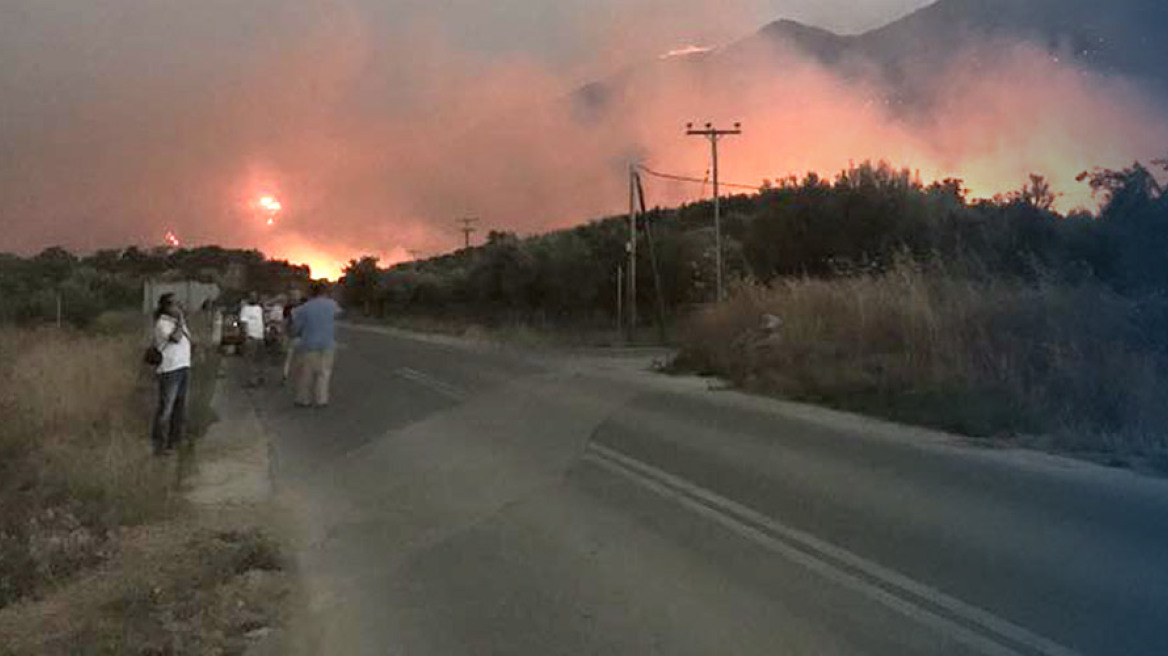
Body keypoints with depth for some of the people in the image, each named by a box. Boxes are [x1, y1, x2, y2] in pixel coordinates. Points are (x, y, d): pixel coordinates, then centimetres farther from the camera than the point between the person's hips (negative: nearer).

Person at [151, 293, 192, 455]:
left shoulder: (177, 321, 15)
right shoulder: (162, 323, -10)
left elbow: (187, 339, 12)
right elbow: (176, 337, -25)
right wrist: (180, 319, -14)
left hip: (183, 367, 9)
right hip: (169, 369, -9)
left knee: (180, 405, 14)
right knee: (166, 407, -8)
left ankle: (175, 439, 25)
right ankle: (159, 444, -4)